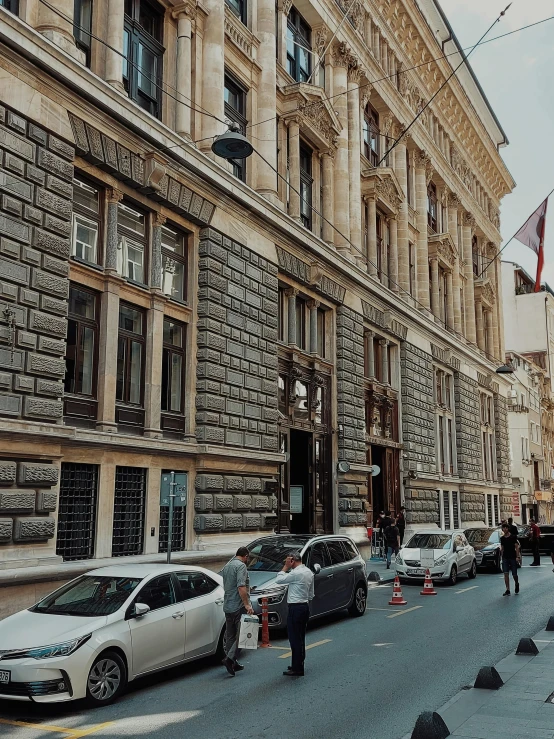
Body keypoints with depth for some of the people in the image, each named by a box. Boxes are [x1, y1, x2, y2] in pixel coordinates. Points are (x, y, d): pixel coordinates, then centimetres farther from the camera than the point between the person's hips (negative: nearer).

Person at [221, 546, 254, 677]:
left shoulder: (226, 566, 16)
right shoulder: (241, 566, -12)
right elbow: (241, 587, -22)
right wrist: (247, 604, -23)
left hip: (227, 606, 9)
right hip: (239, 606, -8)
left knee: (230, 635, 12)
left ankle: (233, 663, 16)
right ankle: (230, 658, -16)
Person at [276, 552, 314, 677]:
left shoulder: (296, 573, -18)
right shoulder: (309, 572, 11)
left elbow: (278, 580, -13)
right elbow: (311, 594, 16)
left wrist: (286, 567, -7)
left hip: (296, 608, -10)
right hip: (305, 606, 10)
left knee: (295, 639, -4)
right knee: (300, 638, 17)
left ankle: (297, 669, -1)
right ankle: (299, 664, 26)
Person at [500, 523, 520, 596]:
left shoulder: (513, 537, -4)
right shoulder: (502, 538, 8)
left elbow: (517, 547, -5)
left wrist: (517, 556, -12)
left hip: (513, 557, -3)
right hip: (505, 558, 3)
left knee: (514, 574, 3)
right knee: (506, 573, -6)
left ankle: (517, 584, 34)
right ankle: (507, 589, -3)